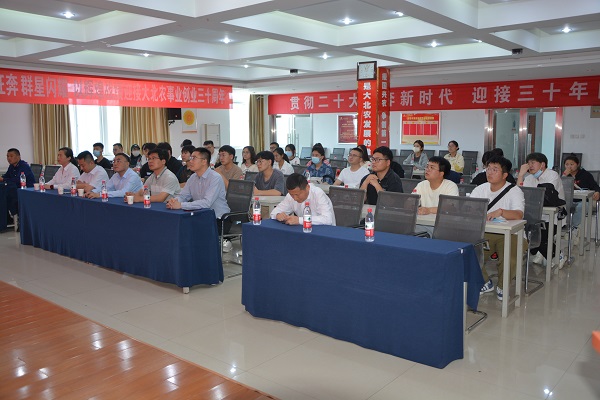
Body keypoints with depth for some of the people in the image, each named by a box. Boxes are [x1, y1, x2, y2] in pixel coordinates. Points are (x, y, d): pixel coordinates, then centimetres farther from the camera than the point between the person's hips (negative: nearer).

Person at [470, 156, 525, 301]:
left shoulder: (514, 191, -8)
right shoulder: (480, 189, 7)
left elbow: (518, 215, -26)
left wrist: (500, 211, -45)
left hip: (508, 234, -3)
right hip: (485, 233, 4)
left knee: (509, 261, -30)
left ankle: (502, 287, 6)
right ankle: (486, 283, 10)